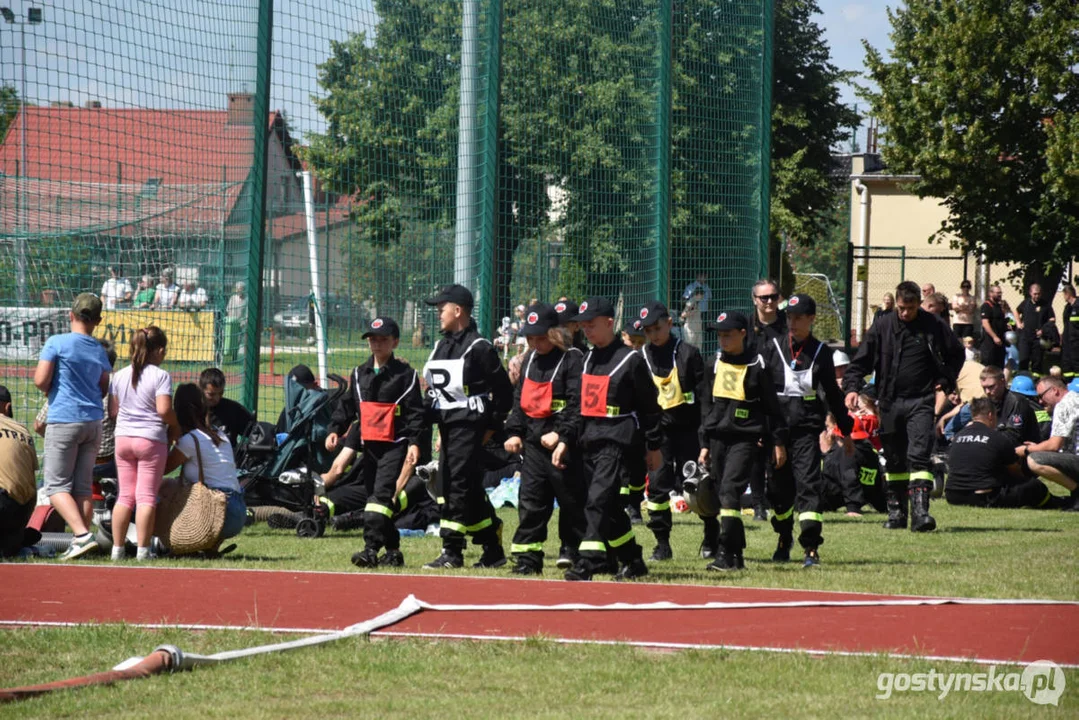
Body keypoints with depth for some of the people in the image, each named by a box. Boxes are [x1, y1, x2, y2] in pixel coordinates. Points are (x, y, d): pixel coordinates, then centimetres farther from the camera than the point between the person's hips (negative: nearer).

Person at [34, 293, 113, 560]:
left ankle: (82, 535, -20)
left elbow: (41, 381, -12)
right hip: (94, 422, 5)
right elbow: (103, 390, 14)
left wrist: (49, 389, 9)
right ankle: (81, 541, 7)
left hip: (63, 420, -5)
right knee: (84, 486, 10)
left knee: (56, 485, -2)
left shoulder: (56, 343, -8)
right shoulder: (99, 351, 9)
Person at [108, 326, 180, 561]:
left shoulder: (120, 376, 8)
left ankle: (117, 548, 8)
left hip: (123, 438, 5)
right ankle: (142, 549, -6)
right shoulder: (161, 376, -9)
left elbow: (112, 411, 9)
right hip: (151, 439, -5)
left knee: (125, 496, 10)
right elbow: (164, 410, -17)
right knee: (147, 497, -2)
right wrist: (175, 427, 0)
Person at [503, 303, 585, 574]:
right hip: (533, 441, 7)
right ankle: (527, 557, 6)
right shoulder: (531, 360, 15)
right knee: (530, 500, 4)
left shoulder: (572, 359, -9)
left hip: (563, 444, -7)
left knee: (571, 498, 0)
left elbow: (577, 404, -16)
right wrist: (514, 432, 10)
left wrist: (563, 436, -22)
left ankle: (571, 550, 11)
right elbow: (520, 399, 21)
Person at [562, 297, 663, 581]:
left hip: (616, 440, -8)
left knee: (598, 500, -18)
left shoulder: (630, 360, -5)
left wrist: (654, 447, -1)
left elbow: (649, 406, -2)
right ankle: (633, 562, 24)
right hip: (589, 440, 8)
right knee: (608, 506, 12)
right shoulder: (588, 359, 15)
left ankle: (587, 563, -24)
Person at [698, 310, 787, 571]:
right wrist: (704, 444, 15)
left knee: (730, 490, -18)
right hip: (718, 438, 6)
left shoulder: (756, 365, -3)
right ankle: (737, 554, 13)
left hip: (746, 439, -6)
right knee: (725, 494, 6)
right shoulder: (715, 365, 12)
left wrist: (778, 442, 0)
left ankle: (726, 554, -21)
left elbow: (772, 406, 0)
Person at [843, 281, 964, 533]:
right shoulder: (883, 327, 1)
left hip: (921, 401, -2)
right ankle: (896, 510, 20)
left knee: (919, 455, -14)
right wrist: (852, 387, -11)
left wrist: (946, 382, 3)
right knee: (894, 460, 10)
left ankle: (920, 510, -21)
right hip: (890, 402, 2)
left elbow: (956, 354, 15)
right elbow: (861, 361, 4)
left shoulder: (933, 326, 0)